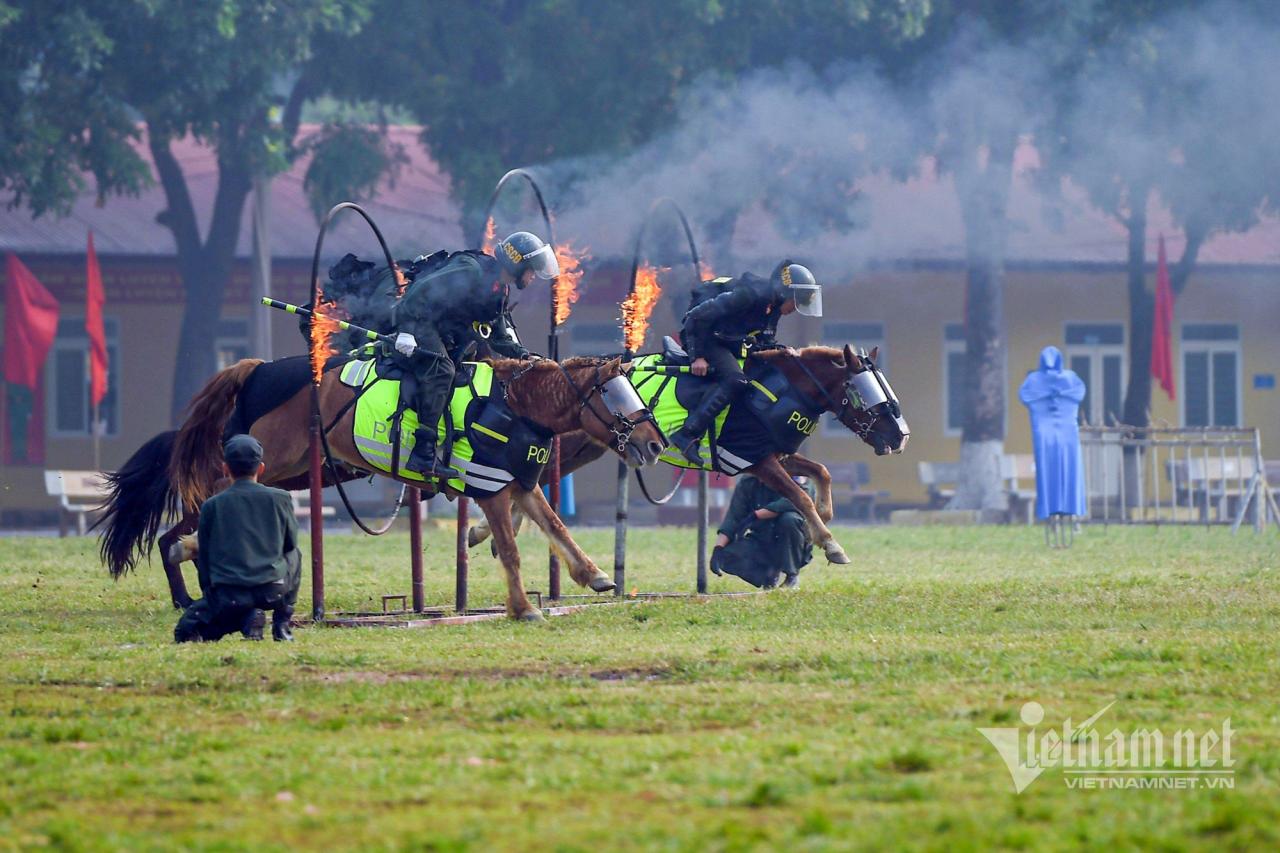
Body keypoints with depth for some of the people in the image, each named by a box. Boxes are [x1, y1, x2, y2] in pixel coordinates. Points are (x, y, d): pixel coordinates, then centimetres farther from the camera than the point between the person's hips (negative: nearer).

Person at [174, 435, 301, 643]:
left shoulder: (211, 506, 7)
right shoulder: (280, 499, 6)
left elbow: (204, 557, 11)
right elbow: (291, 543, 19)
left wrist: (210, 593, 24)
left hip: (227, 595, -2)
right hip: (274, 592, 2)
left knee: (185, 631, 16)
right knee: (293, 556, 33)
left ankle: (247, 618, -8)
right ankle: (282, 624, 16)